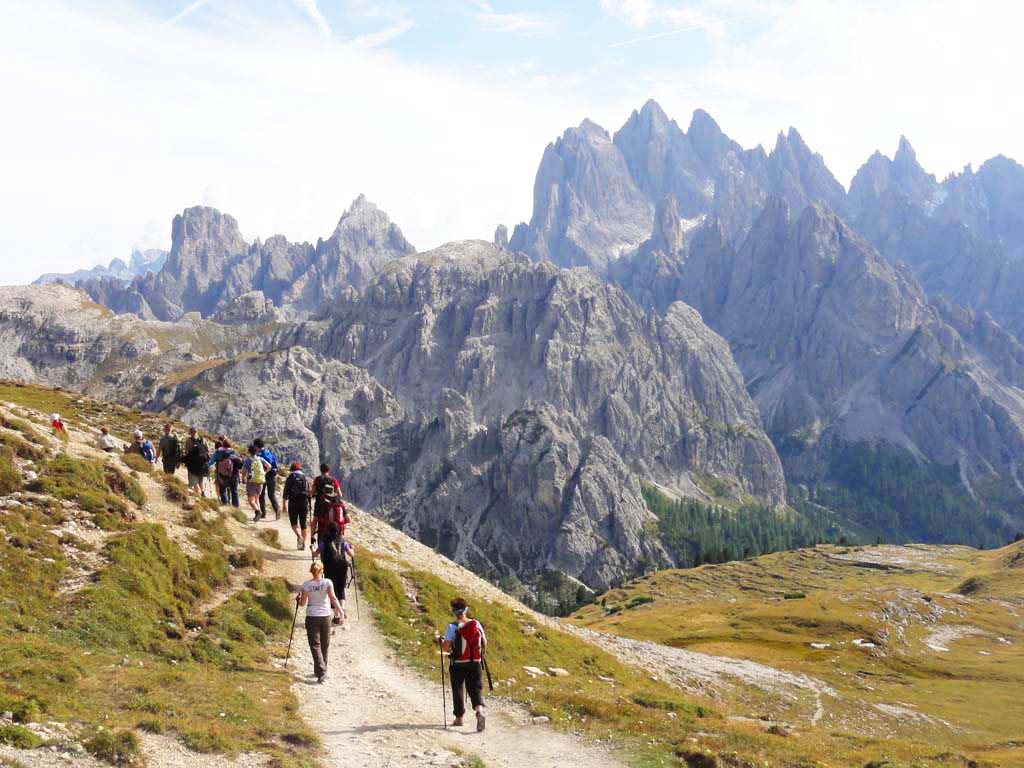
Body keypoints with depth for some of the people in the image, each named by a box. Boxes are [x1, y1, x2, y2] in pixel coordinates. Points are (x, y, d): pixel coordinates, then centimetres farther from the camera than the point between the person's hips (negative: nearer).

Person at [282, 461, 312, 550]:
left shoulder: (290, 477, 2)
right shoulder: (306, 478, 11)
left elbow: (286, 492, -4)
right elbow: (310, 491, 10)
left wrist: (284, 504, -1)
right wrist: (309, 505, 18)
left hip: (293, 502, -3)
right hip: (304, 502, 3)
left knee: (293, 522, 7)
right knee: (303, 524, 9)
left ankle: (298, 536, -19)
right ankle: (303, 544, 10)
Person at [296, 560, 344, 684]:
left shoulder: (306, 585, -6)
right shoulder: (327, 582, -6)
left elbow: (302, 603, -2)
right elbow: (333, 598, -15)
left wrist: (298, 598, 19)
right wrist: (341, 612, -16)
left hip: (311, 617, -1)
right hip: (325, 616, 1)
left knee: (315, 645, 0)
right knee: (325, 644, 18)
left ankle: (321, 672, -16)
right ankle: (321, 670, 29)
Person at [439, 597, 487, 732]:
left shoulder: (452, 627, -14)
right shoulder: (476, 624, -2)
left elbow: (445, 648, -16)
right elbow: (484, 644, 6)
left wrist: (440, 640, 3)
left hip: (457, 664, -2)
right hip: (475, 663, 2)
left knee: (457, 690, 14)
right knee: (475, 689, 6)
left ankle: (459, 718, 22)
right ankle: (479, 711, -19)